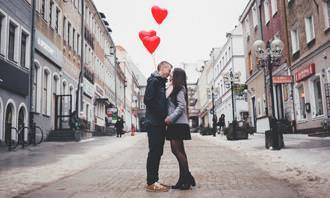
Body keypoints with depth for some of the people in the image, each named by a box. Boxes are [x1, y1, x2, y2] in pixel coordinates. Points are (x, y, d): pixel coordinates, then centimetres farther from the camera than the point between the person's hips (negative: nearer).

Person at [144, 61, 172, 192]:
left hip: (159, 123, 9)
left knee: (157, 152, 11)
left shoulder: (161, 83, 21)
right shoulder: (154, 81, -9)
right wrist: (160, 114, -14)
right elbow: (148, 100, -19)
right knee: (154, 152, -7)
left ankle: (154, 181, 17)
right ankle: (151, 183, -3)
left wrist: (164, 117, 8)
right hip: (154, 122, -9)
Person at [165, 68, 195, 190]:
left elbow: (181, 106, -16)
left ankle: (187, 179, -4)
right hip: (174, 124, 9)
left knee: (176, 150, -10)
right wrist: (169, 118, 9)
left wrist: (171, 118, -23)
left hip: (178, 123, -9)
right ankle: (184, 179, 13)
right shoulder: (174, 89, 20)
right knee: (179, 151, 9)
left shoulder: (179, 89, -6)